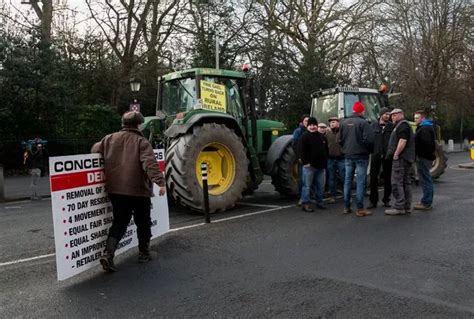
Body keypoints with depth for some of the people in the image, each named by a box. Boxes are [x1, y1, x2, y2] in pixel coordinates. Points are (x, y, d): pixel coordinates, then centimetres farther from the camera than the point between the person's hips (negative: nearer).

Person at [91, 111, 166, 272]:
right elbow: (150, 164, -23)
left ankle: (108, 254, -3)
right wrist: (160, 181, -30)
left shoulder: (109, 139, 6)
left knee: (119, 223, 12)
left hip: (115, 190, 4)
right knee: (143, 223, 14)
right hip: (138, 190, -4)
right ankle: (144, 253, 25)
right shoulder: (141, 141, -9)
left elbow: (95, 149, 19)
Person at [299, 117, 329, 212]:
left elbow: (326, 150, 20)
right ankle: (305, 203, 3)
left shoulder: (322, 137, 14)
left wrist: (325, 162, 12)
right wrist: (305, 162, -18)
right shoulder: (305, 136, -6)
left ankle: (319, 202, 24)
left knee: (320, 185, 12)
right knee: (307, 185, -3)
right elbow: (302, 151, -12)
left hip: (320, 166, 6)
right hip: (309, 166, -6)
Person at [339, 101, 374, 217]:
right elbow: (369, 140, -17)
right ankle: (360, 209, -1)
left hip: (348, 155, 5)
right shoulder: (363, 123, -13)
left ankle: (346, 207, 16)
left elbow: (340, 139, 8)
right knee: (360, 182, -2)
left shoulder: (344, 122, 5)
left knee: (347, 181, 11)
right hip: (361, 156, -5)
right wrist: (368, 150, 1)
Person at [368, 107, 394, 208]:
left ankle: (386, 200, 20)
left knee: (387, 178, 8)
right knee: (373, 178, 1)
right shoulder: (373, 125, 6)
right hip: (376, 155, 0)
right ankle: (373, 200, 9)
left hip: (387, 155, 0)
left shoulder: (391, 126, 2)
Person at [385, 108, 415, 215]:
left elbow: (403, 141, -22)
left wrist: (396, 154, -19)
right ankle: (407, 207, 16)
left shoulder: (402, 125, -11)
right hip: (405, 158, 11)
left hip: (401, 158, -11)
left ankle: (399, 207, -11)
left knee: (396, 183, -11)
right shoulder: (401, 125, 23)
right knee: (406, 182, 11)